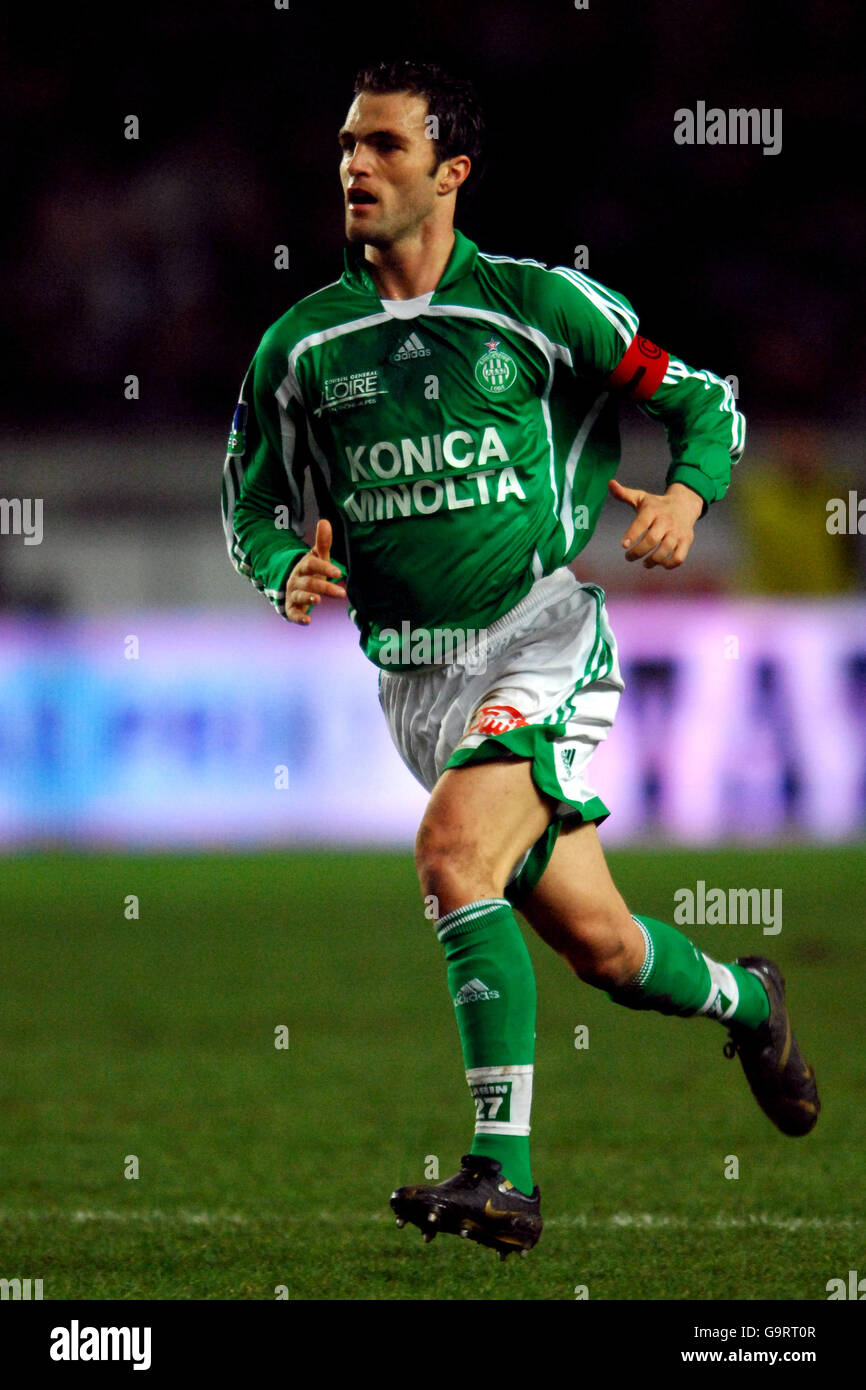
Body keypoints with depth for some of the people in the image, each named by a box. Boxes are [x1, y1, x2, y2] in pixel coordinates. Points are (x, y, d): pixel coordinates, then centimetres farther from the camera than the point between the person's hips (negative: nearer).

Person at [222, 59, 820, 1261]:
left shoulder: (539, 305, -4)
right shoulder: (301, 345, 4)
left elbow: (706, 400, 4)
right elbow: (249, 504, 14)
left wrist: (687, 492, -17)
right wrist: (286, 572, -9)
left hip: (544, 638, -4)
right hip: (413, 676, 4)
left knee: (454, 854, -28)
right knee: (599, 945, 9)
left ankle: (504, 1173, -26)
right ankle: (744, 1001, 43)